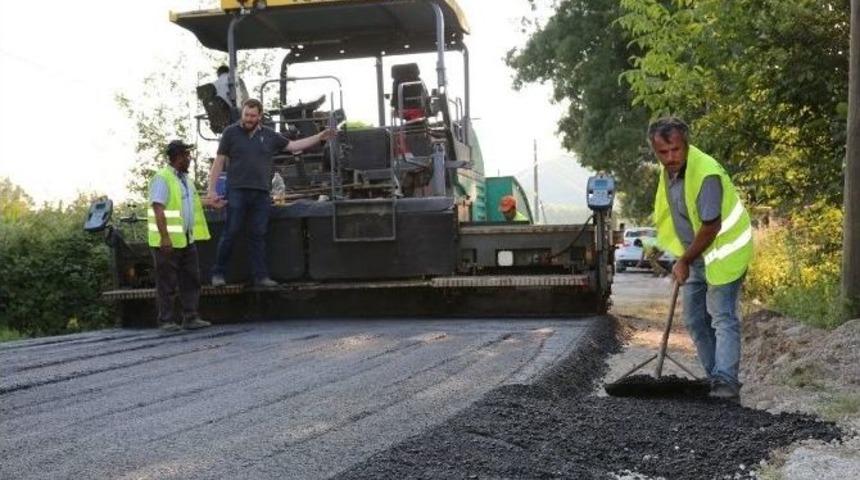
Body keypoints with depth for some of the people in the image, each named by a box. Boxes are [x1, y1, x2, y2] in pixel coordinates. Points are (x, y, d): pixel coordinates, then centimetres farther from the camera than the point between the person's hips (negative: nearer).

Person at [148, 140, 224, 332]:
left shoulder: (185, 179, 16)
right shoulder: (161, 179, -12)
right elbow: (158, 209, -20)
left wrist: (212, 203, 22)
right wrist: (165, 237, -26)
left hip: (186, 239, 9)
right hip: (168, 241, -9)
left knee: (191, 280, 8)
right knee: (167, 283, -1)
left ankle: (190, 318, 13)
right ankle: (166, 321, 6)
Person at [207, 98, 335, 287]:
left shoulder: (269, 135, 13)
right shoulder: (231, 133, 3)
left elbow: (293, 145, 19)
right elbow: (219, 161, 2)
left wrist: (319, 137, 14)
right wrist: (212, 189, -4)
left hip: (261, 193, 3)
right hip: (237, 192, -3)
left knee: (258, 235, 5)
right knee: (231, 233, -4)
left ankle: (261, 276, 9)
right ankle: (218, 273, 6)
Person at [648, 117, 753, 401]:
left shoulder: (706, 174, -27)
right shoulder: (668, 169, 0)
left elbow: (711, 227, -25)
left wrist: (684, 261, -14)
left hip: (722, 252, -9)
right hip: (695, 253, 9)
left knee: (723, 318, -13)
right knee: (695, 320, 10)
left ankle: (726, 383, -17)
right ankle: (715, 380, 17)